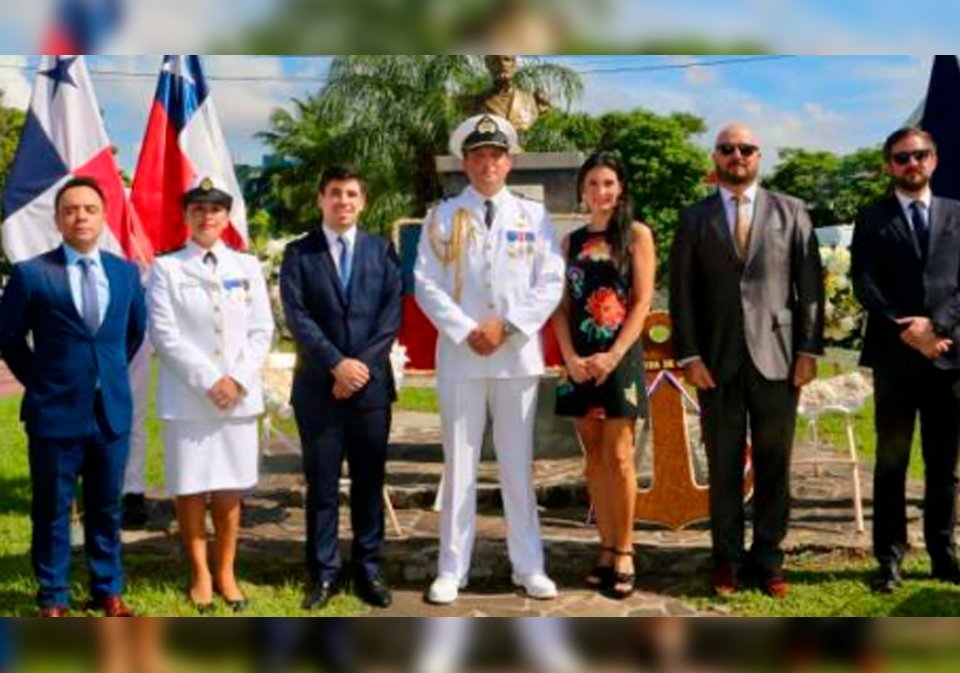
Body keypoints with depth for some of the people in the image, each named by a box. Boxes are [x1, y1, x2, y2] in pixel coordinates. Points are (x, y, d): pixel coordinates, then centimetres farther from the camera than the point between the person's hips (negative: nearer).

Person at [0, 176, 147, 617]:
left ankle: (108, 592, 25)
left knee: (106, 508, 13)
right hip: (55, 412, -3)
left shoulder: (126, 272, 6)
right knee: (52, 511, 7)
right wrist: (41, 382, 2)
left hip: (112, 411, 3)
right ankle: (53, 598, 19)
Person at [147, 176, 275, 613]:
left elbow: (262, 331, 6)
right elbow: (165, 335, -7)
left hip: (239, 396, 2)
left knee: (230, 489, 7)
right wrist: (208, 381, -14)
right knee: (189, 489, 3)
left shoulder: (247, 267, 10)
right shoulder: (166, 269, 0)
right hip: (187, 399, -2)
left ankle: (226, 573, 20)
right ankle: (200, 575, 17)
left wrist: (237, 379, -8)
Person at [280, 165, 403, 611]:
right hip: (318, 385, -1)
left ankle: (368, 567, 16)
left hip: (371, 382, 1)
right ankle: (325, 572, 11)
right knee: (322, 482, 3)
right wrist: (336, 364, -14)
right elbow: (297, 317, -5)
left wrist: (364, 363, -11)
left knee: (369, 479, 7)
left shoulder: (382, 250, 10)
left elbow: (392, 312, 1)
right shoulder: (299, 253, 5)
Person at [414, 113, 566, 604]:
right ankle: (451, 570, 10)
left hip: (518, 354, 1)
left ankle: (529, 567, 14)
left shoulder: (533, 216, 8)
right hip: (460, 354, 0)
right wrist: (466, 331, -12)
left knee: (518, 465, 7)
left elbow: (551, 283, 1)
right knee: (459, 465, 3)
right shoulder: (443, 217, 6)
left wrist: (507, 325, -10)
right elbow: (426, 283, -1)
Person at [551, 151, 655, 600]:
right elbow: (561, 305, 8)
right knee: (594, 456, 7)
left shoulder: (636, 235, 2)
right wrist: (570, 357, -7)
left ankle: (624, 552, 4)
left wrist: (612, 356, -14)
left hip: (619, 358, -4)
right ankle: (606, 549, 13)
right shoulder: (571, 241, 12)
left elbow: (643, 301, -5)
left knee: (618, 456, -6)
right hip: (580, 362, 4)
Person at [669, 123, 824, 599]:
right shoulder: (694, 219, 9)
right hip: (717, 362, 0)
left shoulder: (790, 212, 9)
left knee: (774, 465, 5)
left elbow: (809, 285, 5)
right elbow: (682, 293, 5)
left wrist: (809, 349, -3)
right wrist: (689, 356, -4)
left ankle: (768, 558, 17)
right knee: (724, 466, 5)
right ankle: (727, 559, 15)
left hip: (776, 358, 0)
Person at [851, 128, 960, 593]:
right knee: (891, 462, 3)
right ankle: (889, 559, 8)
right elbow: (865, 284, -2)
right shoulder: (872, 220, 7)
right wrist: (906, 331, -12)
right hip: (894, 356, -2)